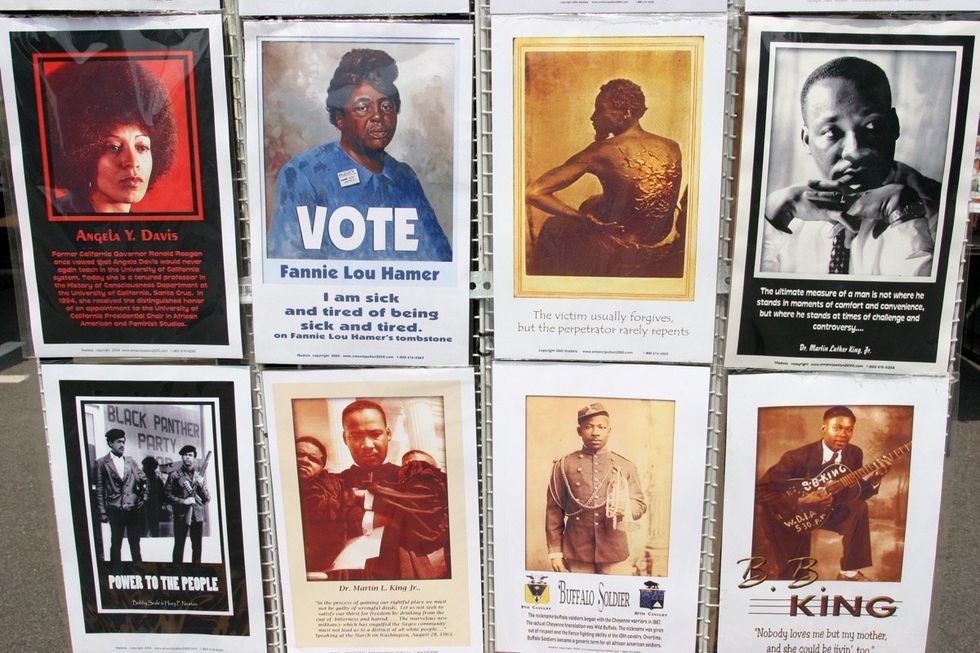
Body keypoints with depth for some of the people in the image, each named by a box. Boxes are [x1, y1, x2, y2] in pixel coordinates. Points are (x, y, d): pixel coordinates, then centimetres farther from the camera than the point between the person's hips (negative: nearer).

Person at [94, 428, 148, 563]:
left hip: (133, 509, 3)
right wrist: (102, 511, -5)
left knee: (135, 543, 10)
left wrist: (143, 498, 3)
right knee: (116, 544, 4)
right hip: (115, 510, -3)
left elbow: (144, 481, 14)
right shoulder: (102, 463, -1)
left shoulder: (130, 461, 9)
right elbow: (99, 490, -2)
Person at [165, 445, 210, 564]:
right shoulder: (175, 475, 4)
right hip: (181, 515, -3)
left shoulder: (199, 475, 14)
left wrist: (201, 485, -5)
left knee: (197, 547, 5)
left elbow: (207, 498, 11)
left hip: (197, 515, 3)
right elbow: (167, 495, -2)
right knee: (179, 546, -4)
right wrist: (183, 501, -13)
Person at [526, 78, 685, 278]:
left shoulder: (603, 152, -22)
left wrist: (584, 218, -15)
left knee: (553, 227, 24)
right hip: (663, 256, 5)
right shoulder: (673, 148, -7)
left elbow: (533, 192, -26)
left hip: (620, 260, -5)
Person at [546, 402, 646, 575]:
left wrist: (625, 508, -15)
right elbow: (554, 510, 2)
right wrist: (555, 551, 0)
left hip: (615, 554, 1)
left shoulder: (625, 467, 6)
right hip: (576, 555, -1)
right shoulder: (563, 465, 1)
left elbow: (640, 504, 8)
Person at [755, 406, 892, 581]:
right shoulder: (797, 457, -26)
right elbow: (760, 491, -28)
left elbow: (858, 494, -5)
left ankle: (849, 572, -6)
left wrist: (876, 477, -23)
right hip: (791, 513, -5)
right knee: (791, 573, -4)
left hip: (826, 509, 5)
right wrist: (802, 502, -35)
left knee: (859, 508, -19)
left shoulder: (854, 453, -8)